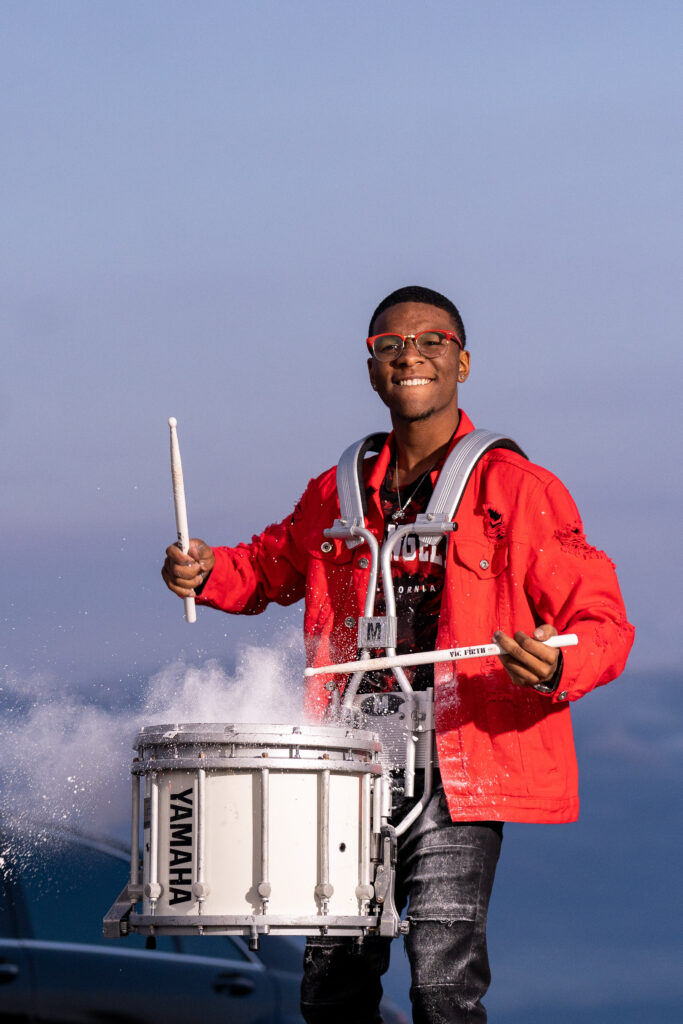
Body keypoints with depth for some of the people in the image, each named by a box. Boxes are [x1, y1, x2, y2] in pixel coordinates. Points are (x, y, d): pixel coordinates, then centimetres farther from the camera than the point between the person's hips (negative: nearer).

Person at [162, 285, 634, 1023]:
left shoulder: (520, 491, -2)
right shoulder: (339, 495, 13)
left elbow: (601, 623, -3)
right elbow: (271, 566, 31)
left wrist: (557, 668, -25)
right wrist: (208, 573, 9)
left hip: (457, 774, -5)